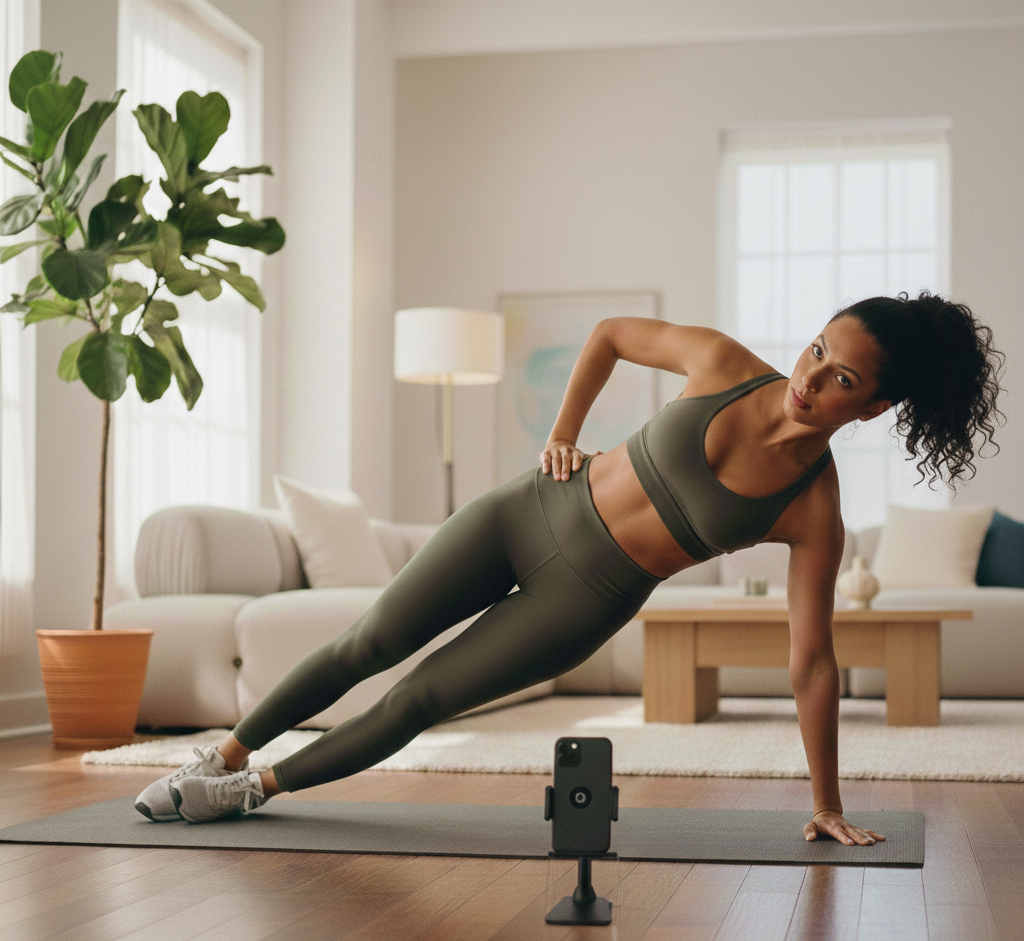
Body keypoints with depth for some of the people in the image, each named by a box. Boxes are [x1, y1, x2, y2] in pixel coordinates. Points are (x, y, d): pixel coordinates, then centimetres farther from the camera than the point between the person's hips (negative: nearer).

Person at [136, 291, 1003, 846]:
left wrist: (827, 805, -6)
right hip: (531, 513, 2)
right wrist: (563, 432, 0)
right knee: (367, 647, 8)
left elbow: (812, 662, -10)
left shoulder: (815, 513, -17)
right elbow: (610, 333, 4)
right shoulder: (723, 363, -14)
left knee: (417, 703, 2)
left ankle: (257, 788, 25)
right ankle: (224, 755, 30)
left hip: (586, 600, -2)